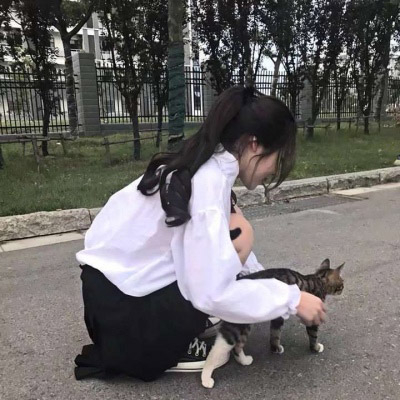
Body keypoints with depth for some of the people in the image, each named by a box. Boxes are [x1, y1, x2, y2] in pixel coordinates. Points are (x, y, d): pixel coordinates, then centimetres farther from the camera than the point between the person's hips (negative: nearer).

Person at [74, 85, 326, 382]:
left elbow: (220, 247, 15)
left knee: (230, 232, 8)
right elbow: (213, 293, -29)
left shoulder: (200, 166, 4)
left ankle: (170, 338, 10)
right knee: (239, 232, -10)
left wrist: (270, 284, 14)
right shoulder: (209, 181, -24)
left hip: (116, 283, 9)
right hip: (121, 311, -8)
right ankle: (168, 349, -1)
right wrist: (291, 299, -15)